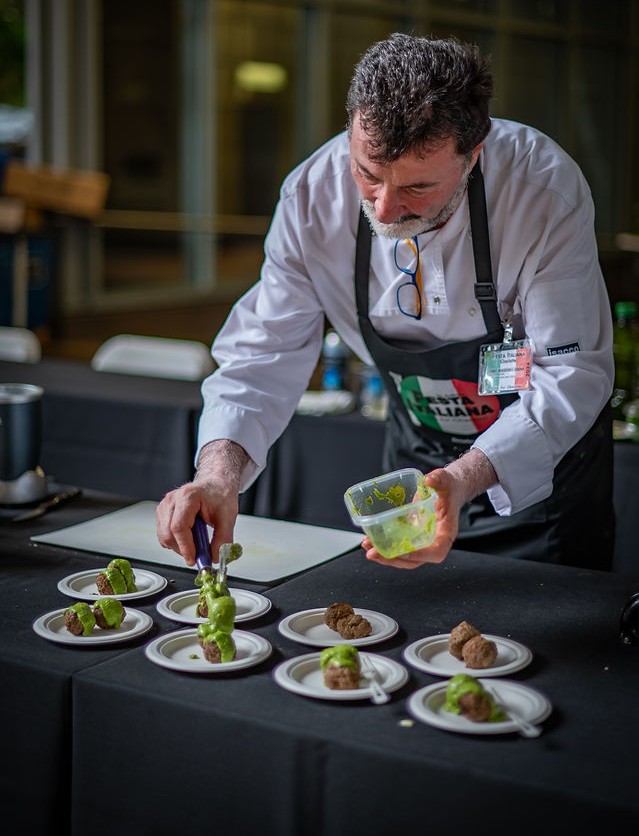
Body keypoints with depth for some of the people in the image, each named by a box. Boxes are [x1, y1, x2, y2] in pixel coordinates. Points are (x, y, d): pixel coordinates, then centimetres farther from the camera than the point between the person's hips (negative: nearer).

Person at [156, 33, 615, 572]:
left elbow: (571, 376, -30)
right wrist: (219, 470, -37)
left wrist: (464, 480, -46)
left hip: (545, 456, -3)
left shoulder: (547, 188, -31)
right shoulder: (313, 195, -22)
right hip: (419, 443, 3)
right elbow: (266, 351, -18)